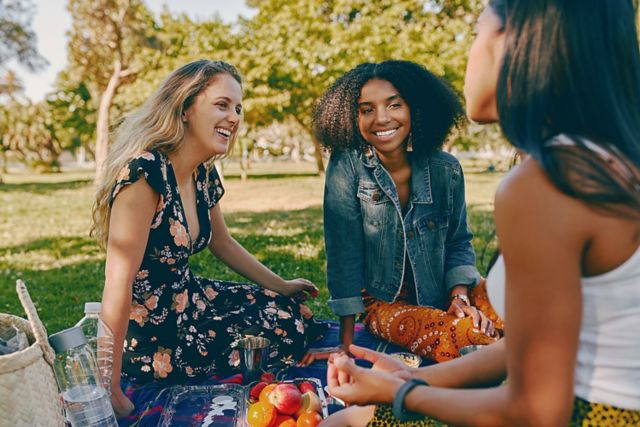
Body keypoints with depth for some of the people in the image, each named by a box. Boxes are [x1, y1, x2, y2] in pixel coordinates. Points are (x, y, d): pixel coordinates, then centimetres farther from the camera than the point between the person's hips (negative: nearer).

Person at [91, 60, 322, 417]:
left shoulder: (205, 175, 0)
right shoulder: (145, 174, -27)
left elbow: (223, 244, 15)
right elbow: (118, 285, -29)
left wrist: (282, 287, 20)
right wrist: (111, 391, -25)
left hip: (190, 299, 8)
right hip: (151, 334, -8)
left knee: (296, 315, 10)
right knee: (285, 333, -4)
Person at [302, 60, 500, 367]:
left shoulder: (445, 169, -6)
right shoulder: (346, 167, -15)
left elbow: (458, 242, 6)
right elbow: (343, 255, -16)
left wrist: (460, 296, -12)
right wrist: (346, 344, -14)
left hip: (442, 294, 4)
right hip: (383, 303, -3)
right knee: (467, 337, -27)